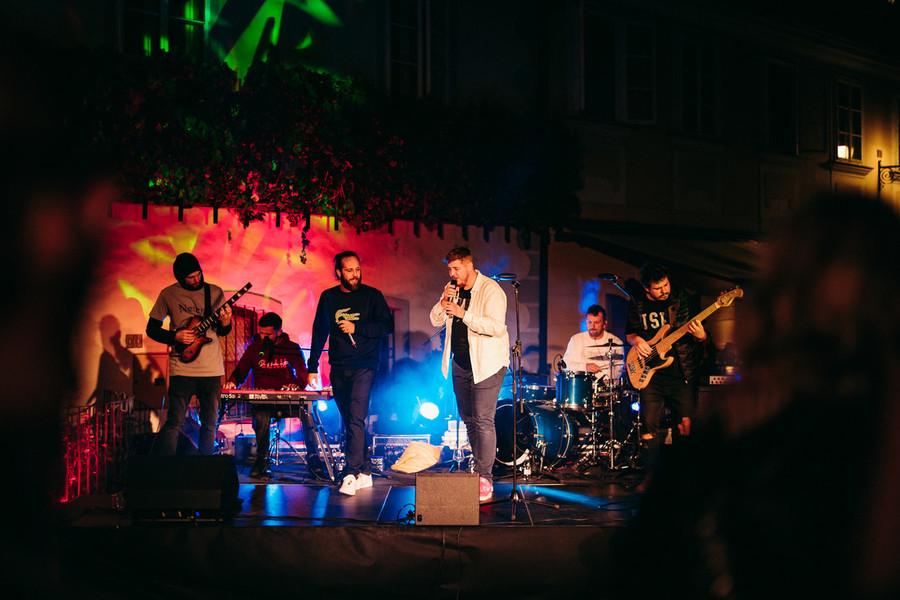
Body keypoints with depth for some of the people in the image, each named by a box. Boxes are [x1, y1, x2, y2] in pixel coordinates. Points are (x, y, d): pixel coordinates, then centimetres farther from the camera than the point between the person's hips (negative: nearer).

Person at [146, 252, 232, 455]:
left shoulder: (215, 292, 7)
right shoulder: (168, 295, 1)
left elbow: (222, 332, 12)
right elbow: (151, 329, 5)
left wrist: (225, 324, -11)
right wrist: (175, 336, -11)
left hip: (212, 369, 3)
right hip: (182, 369, -3)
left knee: (210, 422, 7)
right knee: (175, 422, -9)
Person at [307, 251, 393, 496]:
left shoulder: (372, 296, 2)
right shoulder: (328, 298, 11)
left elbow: (388, 326, -3)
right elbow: (319, 333, 14)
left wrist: (356, 327, -13)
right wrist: (312, 367, 11)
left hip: (364, 367, -4)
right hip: (339, 369, 4)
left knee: (356, 418, -17)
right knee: (350, 421, 7)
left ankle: (351, 474, -20)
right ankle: (365, 473, 15)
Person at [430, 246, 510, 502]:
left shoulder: (490, 290, -13)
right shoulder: (452, 289, 9)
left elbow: (496, 327, -24)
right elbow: (436, 321, 9)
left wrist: (463, 313, -26)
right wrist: (443, 303, -11)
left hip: (486, 365, -7)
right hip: (460, 364, 7)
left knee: (483, 420, -11)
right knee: (468, 420, 12)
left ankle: (485, 478, -9)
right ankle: (479, 468, 23)